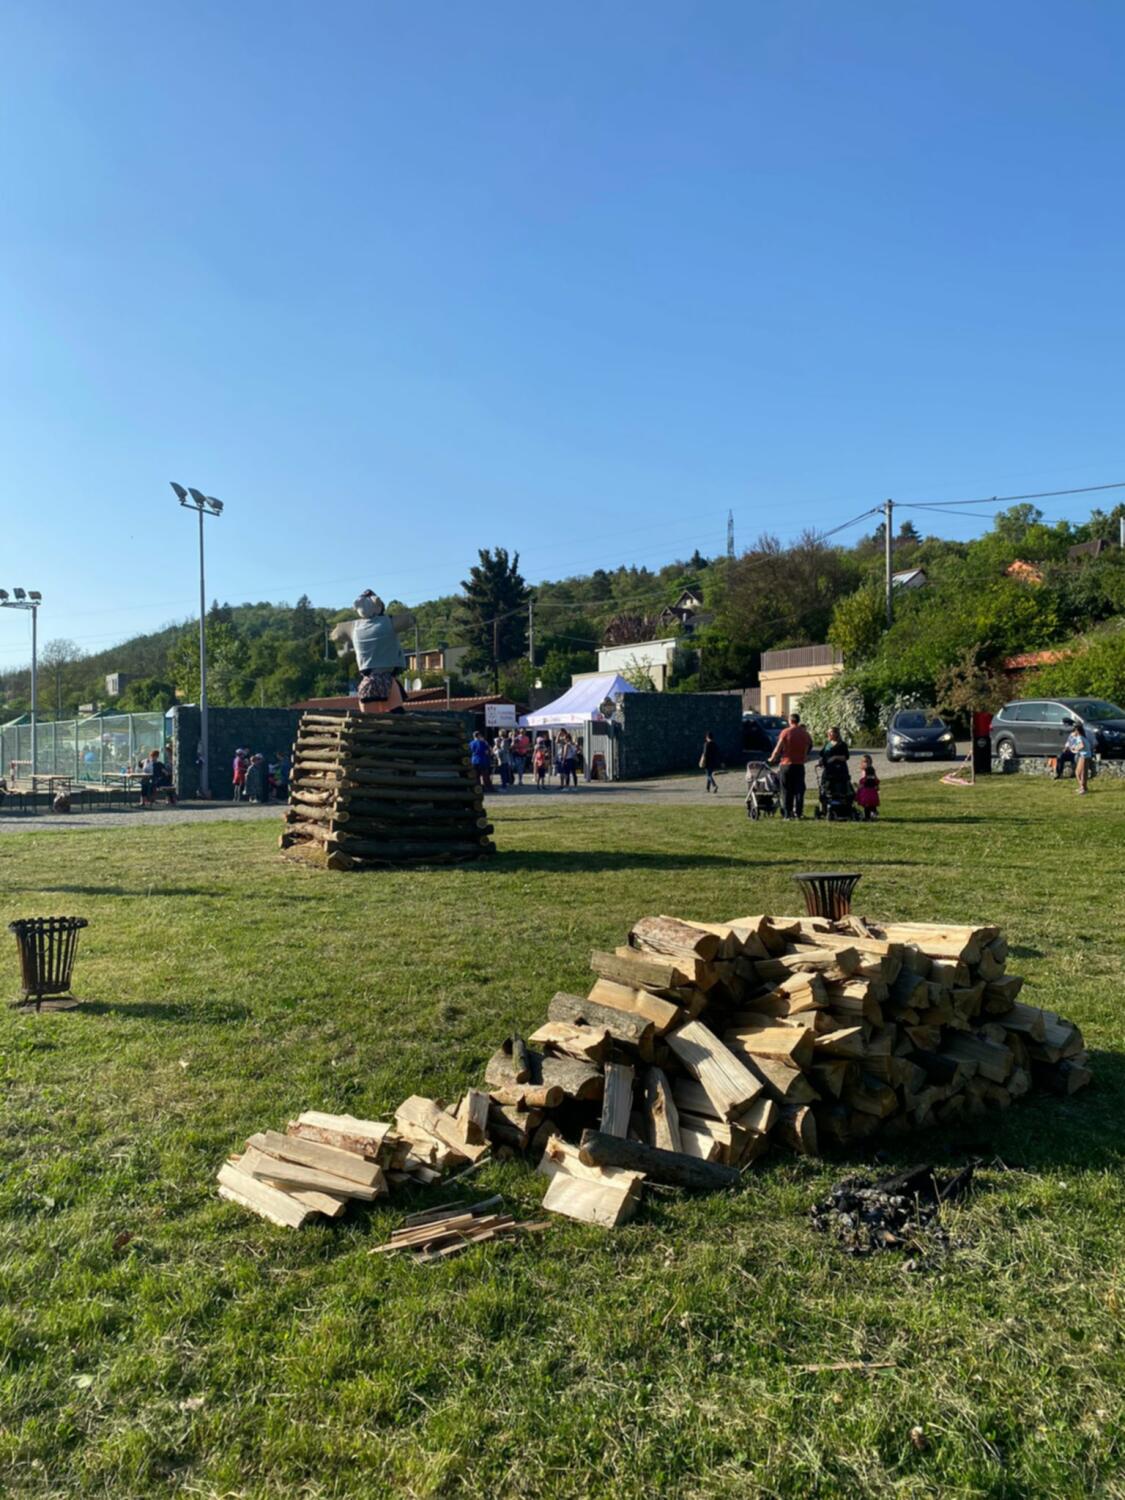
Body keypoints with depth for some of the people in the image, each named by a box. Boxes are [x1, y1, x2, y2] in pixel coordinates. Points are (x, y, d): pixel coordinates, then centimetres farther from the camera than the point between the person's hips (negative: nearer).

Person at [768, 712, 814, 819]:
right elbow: (808, 750, 6)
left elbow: (778, 748, -8)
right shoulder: (805, 734, 5)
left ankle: (787, 813, 2)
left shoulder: (786, 732, -7)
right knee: (799, 789, 7)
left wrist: (772, 758, 6)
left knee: (787, 790, 4)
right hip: (800, 765, 2)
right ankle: (798, 812, 3)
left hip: (787, 763, -2)